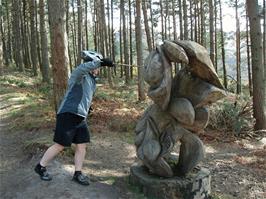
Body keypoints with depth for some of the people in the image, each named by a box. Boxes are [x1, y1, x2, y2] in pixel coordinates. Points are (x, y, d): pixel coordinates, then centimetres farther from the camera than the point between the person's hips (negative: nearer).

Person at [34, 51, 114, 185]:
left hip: (81, 117, 8)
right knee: (59, 146, 1)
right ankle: (41, 167, 20)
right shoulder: (79, 74, -10)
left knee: (82, 146, 5)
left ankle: (77, 174, 17)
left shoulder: (91, 80, 16)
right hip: (68, 115, -8)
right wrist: (102, 62, -38)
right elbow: (83, 67, -36)